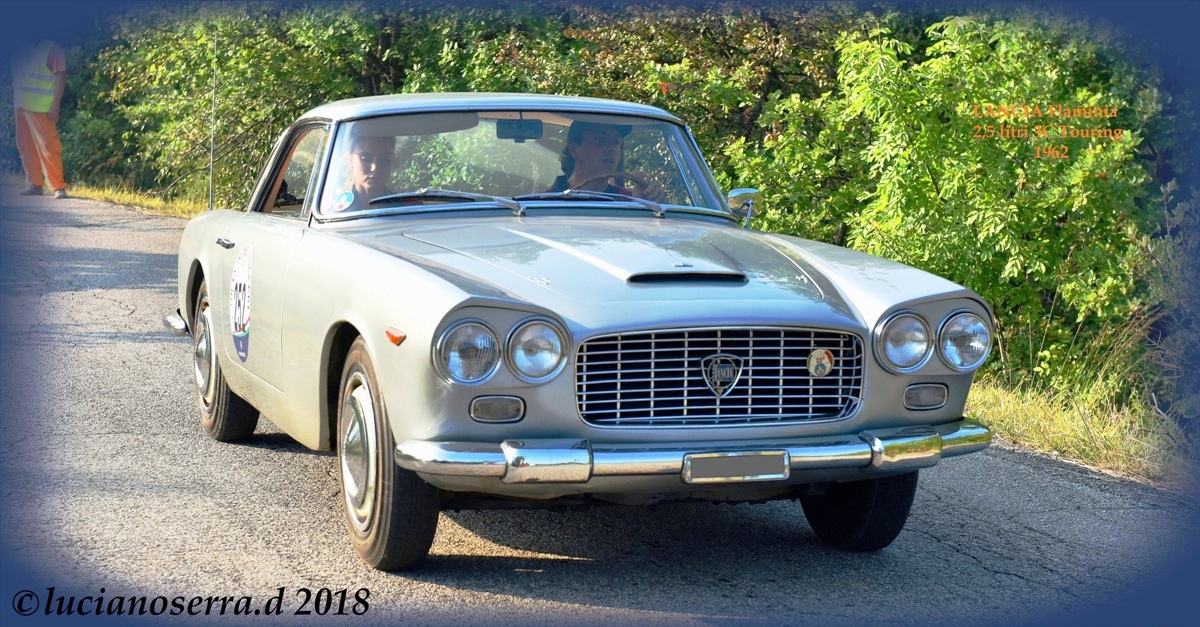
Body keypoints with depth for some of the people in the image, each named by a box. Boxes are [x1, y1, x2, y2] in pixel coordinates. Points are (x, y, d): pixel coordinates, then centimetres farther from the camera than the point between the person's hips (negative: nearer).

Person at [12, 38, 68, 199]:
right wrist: (14, 101, 12)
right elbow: (15, 76, 20)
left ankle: (59, 186, -7)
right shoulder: (22, 50, 15)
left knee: (48, 147, -9)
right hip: (22, 105, 7)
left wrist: (56, 105, -14)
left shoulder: (51, 48, -4)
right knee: (25, 147, 7)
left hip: (41, 107, -7)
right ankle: (35, 184, 14)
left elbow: (61, 76, -8)